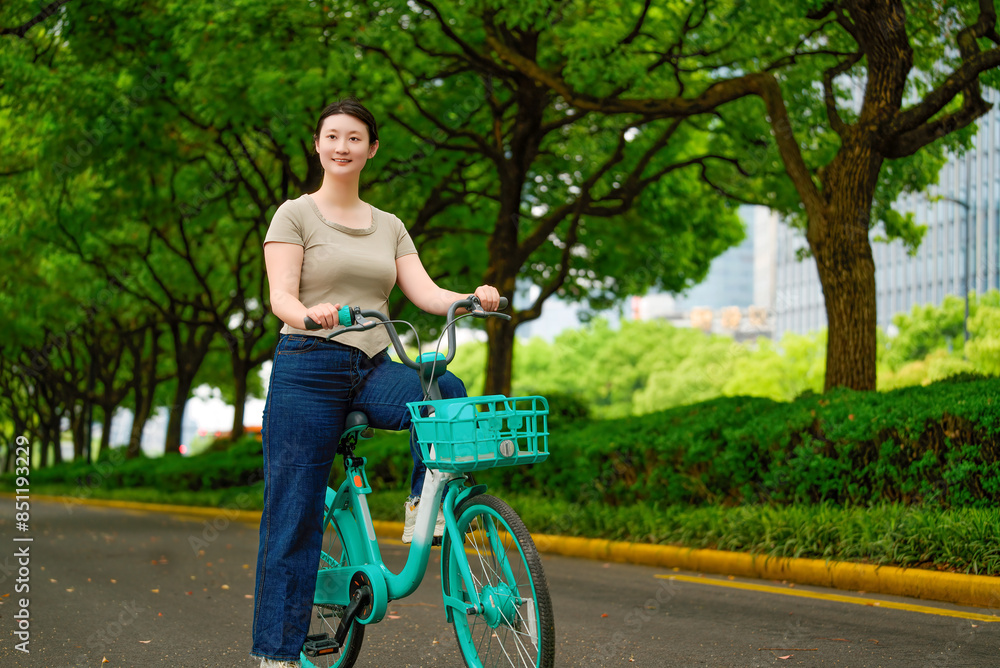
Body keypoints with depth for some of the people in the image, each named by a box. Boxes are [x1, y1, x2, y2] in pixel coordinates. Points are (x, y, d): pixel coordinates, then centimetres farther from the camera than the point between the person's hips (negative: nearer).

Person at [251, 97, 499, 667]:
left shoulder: (389, 227, 15)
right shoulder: (296, 214, 2)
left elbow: (425, 292, 4)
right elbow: (280, 296, -10)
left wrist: (473, 299, -17)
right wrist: (309, 313, -33)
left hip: (374, 370, 4)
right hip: (308, 367, -4)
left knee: (446, 391, -28)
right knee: (294, 516, -5)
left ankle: (424, 504, -11)